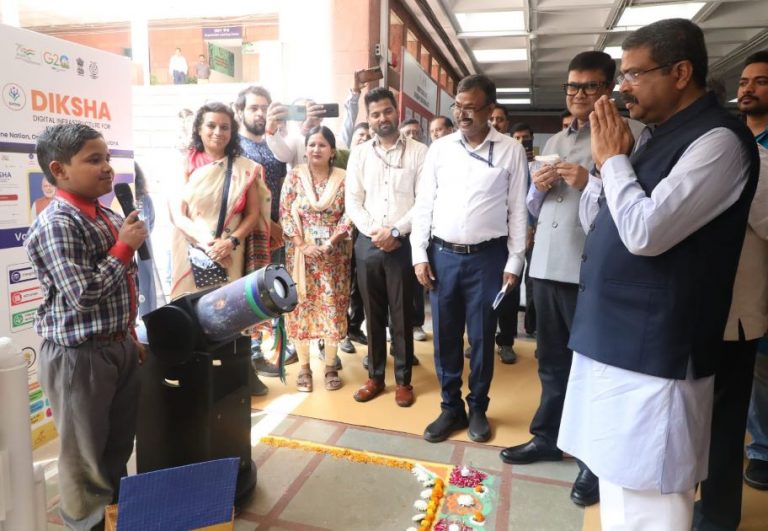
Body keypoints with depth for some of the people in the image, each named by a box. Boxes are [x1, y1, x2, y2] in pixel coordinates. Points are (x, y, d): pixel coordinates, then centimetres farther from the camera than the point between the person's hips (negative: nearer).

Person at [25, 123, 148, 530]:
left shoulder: (109, 217, 6)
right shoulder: (56, 224, -19)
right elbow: (83, 294, -26)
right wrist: (125, 247, -19)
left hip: (119, 347, 8)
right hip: (79, 356, -8)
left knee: (120, 442, 25)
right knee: (84, 455, 12)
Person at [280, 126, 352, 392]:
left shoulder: (344, 178, 2)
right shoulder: (294, 176, 3)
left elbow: (350, 215, -3)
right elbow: (285, 214, -2)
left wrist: (329, 244, -13)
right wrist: (303, 245, -12)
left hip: (334, 255, 0)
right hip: (301, 253, 1)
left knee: (333, 306, 4)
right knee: (301, 306, 3)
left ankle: (331, 366, 17)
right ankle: (304, 367, 16)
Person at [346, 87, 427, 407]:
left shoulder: (418, 152, 0)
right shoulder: (359, 154, 9)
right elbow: (352, 201, 4)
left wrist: (395, 231, -14)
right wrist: (374, 232, -9)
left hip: (403, 243, -3)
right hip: (368, 243, 3)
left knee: (402, 315, 5)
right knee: (373, 314, 11)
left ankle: (403, 380, 19)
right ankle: (375, 377, 24)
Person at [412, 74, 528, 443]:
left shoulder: (511, 151, 0)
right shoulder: (440, 148, 6)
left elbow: (517, 210, 0)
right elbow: (424, 203, 5)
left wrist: (514, 262, -3)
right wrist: (419, 254, 0)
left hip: (487, 257, -2)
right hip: (442, 255, 2)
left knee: (482, 338, 9)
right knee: (444, 336, 10)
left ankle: (478, 408, 29)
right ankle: (451, 408, 27)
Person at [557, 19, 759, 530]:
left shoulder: (718, 139, -14)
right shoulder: (655, 136, 13)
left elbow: (644, 232, -25)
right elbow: (593, 221, 16)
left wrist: (613, 159, -10)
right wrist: (606, 162, 0)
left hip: (652, 351, -9)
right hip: (613, 340, 9)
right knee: (617, 486, 21)